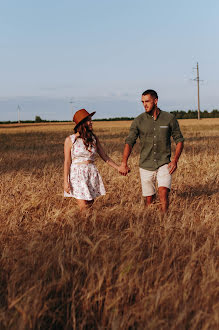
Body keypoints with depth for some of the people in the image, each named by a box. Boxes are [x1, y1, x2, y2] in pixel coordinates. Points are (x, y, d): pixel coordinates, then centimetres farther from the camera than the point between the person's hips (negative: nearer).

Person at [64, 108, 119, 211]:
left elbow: (104, 156, 12)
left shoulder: (94, 138, 6)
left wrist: (118, 168, 8)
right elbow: (67, 162, -2)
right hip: (77, 175, -3)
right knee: (83, 207, -10)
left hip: (92, 174, 4)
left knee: (90, 204, 4)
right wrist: (65, 182, -7)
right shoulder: (70, 140, -3)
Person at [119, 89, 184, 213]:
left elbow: (179, 140, 6)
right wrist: (124, 163, -14)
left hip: (164, 164, -1)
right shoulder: (139, 121, 0)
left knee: (163, 191, -21)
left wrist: (175, 160, -7)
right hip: (146, 166, 1)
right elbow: (129, 142, 0)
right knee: (149, 199, 5)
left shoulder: (169, 118, -1)